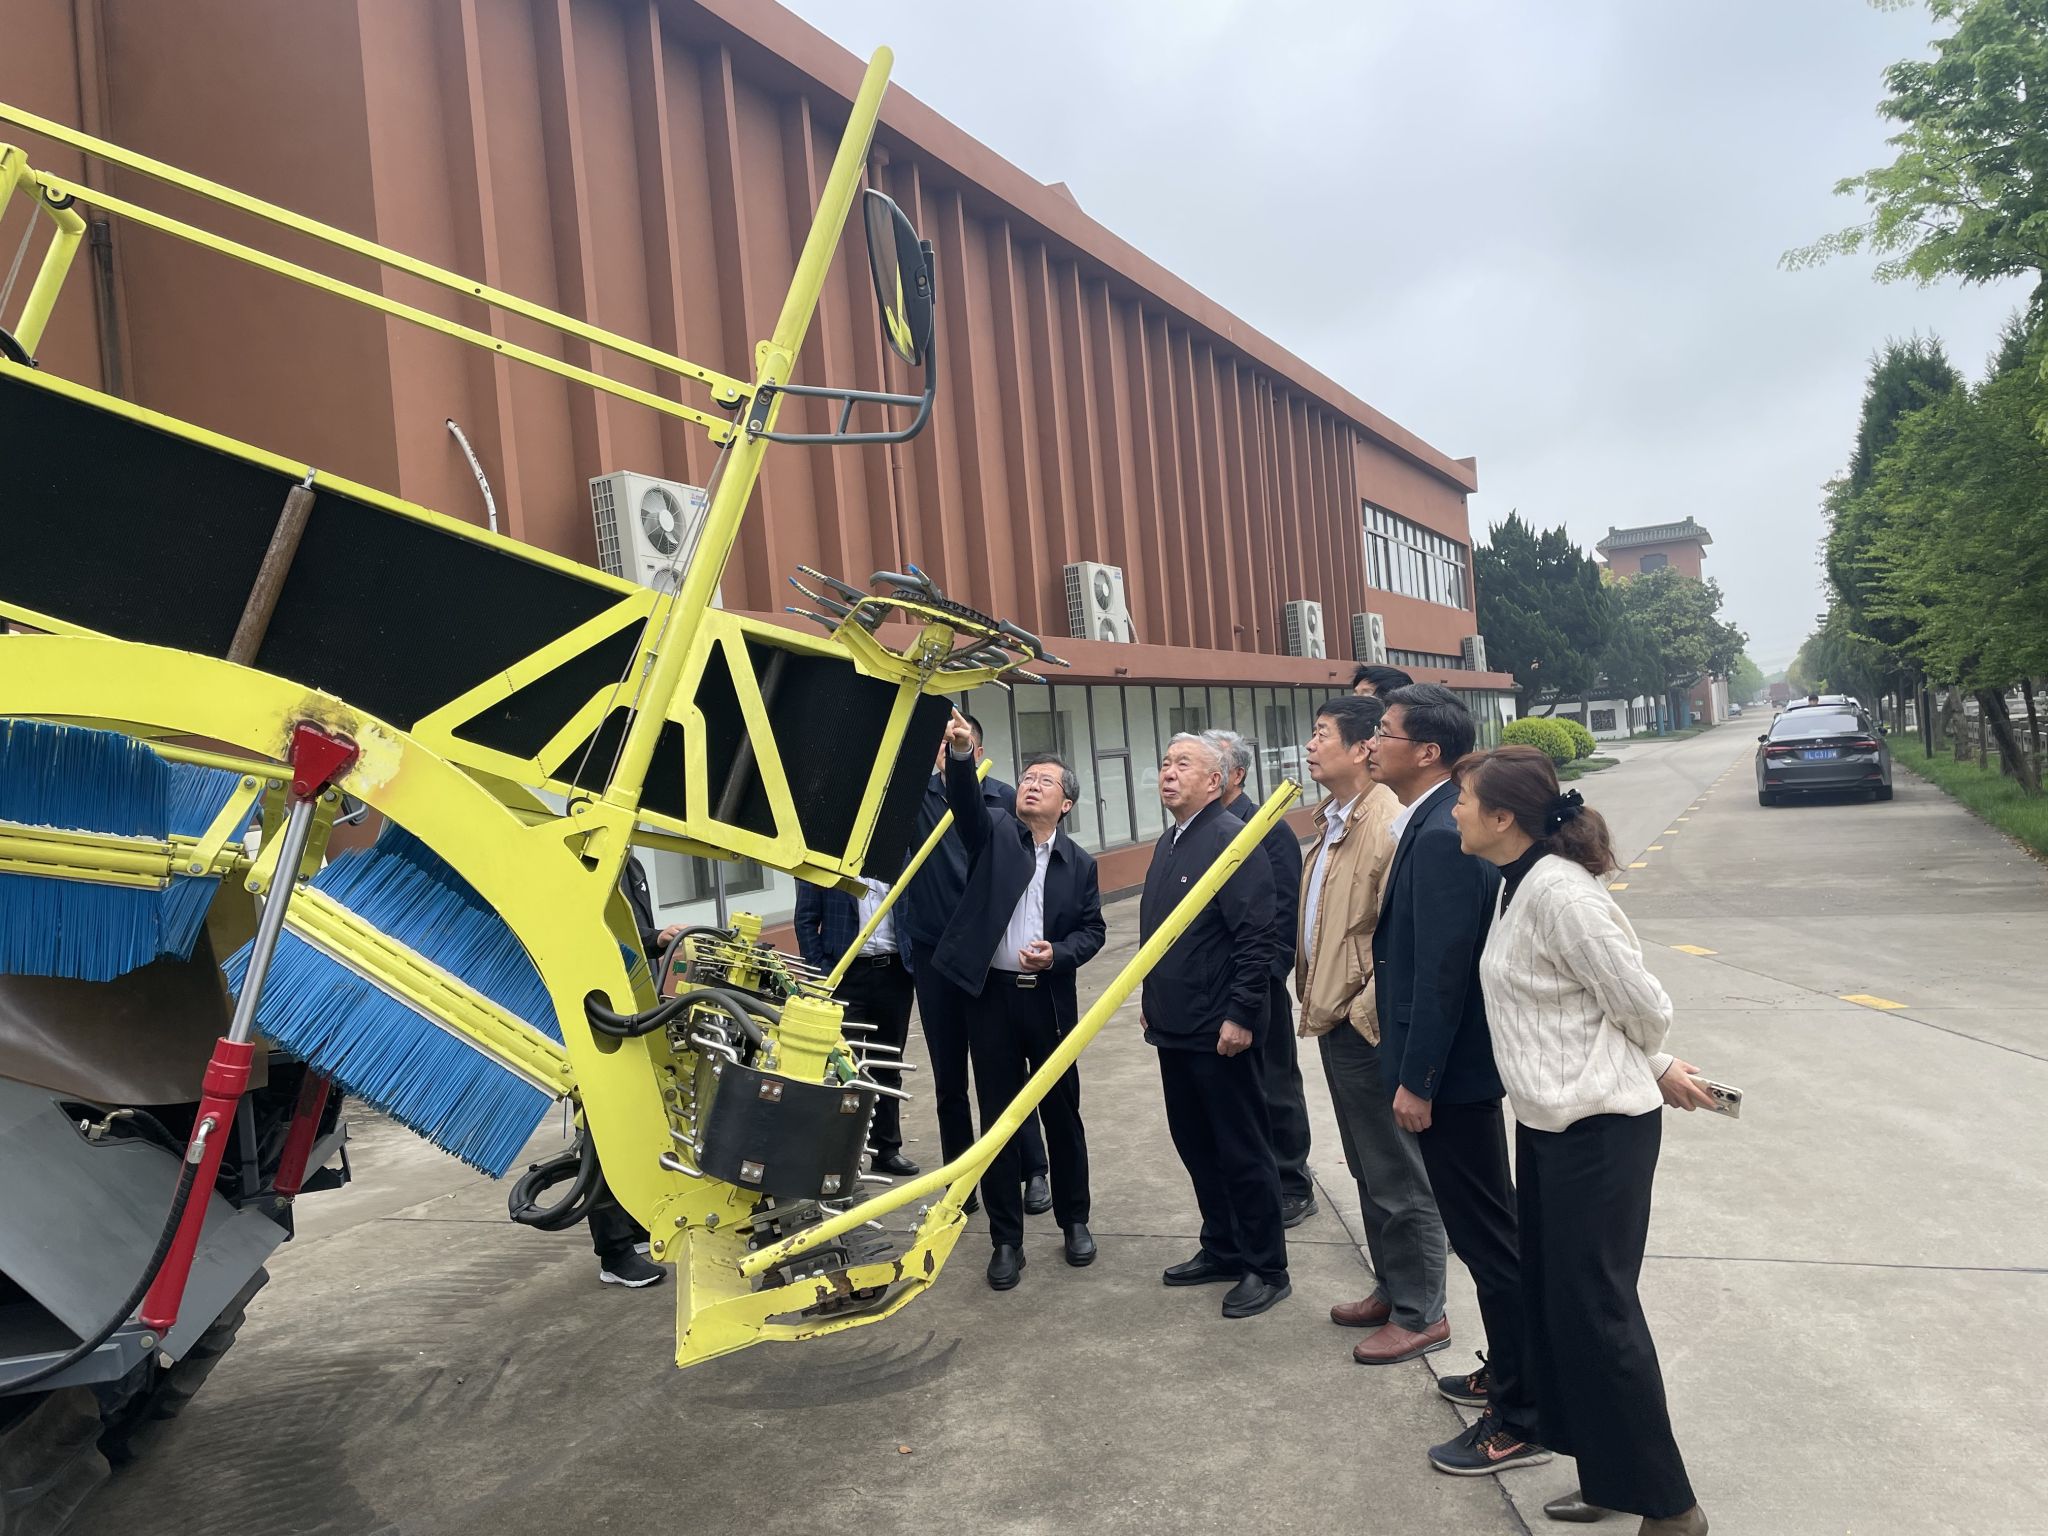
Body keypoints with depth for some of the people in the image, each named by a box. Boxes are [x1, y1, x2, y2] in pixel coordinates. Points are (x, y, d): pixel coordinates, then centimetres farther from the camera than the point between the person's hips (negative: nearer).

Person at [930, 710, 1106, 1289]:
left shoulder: (1079, 862, 7)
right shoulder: (993, 834, 1)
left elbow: (1092, 929, 7)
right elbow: (965, 801, -19)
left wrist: (1059, 953, -13)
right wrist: (961, 753, -38)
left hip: (1050, 1000, 1)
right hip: (991, 997, -1)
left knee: (1063, 1115, 11)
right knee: (998, 1119, 6)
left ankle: (1074, 1221, 31)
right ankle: (1006, 1240, 17)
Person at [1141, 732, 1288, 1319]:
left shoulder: (1231, 840, -16)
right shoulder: (1169, 841, 13)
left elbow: (1256, 936, -20)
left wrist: (1240, 1016, -21)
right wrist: (1153, 1001, 20)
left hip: (1217, 1029, -9)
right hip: (1173, 1026, 9)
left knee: (1242, 1150, 3)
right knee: (1196, 1143, 18)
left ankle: (1265, 1268, 17)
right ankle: (1222, 1249, 33)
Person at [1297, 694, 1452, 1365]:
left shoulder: (1390, 823, -21)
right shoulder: (1331, 821, 11)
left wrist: (1364, 1012, -18)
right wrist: (1316, 1001, 14)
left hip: (1371, 1030, -10)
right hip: (1336, 1025, 10)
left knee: (1399, 1180, 5)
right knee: (1369, 1172, 22)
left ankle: (1420, 1315, 21)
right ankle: (1391, 1290, 38)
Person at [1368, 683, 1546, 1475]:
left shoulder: (1442, 836, -23)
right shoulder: (1438, 823, 8)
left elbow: (1442, 972, -25)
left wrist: (1416, 1081, -20)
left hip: (1450, 1069, -10)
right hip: (1458, 1062, 10)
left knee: (1488, 1238, 2)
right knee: (1491, 1231, 22)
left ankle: (1518, 1421, 17)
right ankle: (1510, 1372, 39)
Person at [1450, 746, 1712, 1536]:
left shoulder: (1558, 891, -22)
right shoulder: (1518, 885, 6)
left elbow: (1642, 1005, -15)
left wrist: (1651, 1070, 5)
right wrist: (1658, 1068, 14)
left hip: (1597, 1126, -9)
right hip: (1547, 1120, 9)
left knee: (1595, 1309, 2)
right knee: (1552, 1300, 16)